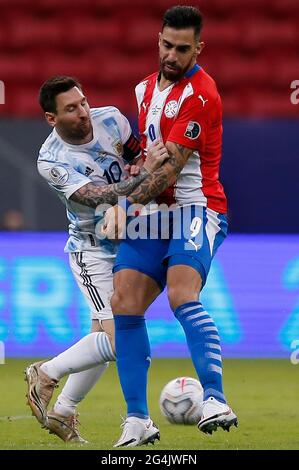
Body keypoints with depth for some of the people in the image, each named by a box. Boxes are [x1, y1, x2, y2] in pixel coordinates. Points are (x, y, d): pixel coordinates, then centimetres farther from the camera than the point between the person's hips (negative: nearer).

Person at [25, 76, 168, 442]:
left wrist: (136, 166, -13)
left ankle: (61, 412, 24)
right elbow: (99, 198, -31)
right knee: (116, 340, -17)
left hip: (127, 243, 6)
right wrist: (144, 173, -41)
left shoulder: (110, 120, -8)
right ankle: (45, 375, 4)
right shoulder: (52, 161, -23)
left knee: (104, 335, 10)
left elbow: (138, 154, 11)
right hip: (92, 250, -6)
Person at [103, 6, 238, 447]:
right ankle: (138, 420, -1)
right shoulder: (146, 88, 15)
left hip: (194, 210, -8)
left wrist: (126, 202, -20)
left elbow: (171, 167, -17)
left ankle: (215, 400, -36)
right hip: (152, 215, 8)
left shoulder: (200, 94, -13)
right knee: (124, 306, -5)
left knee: (183, 297, -29)